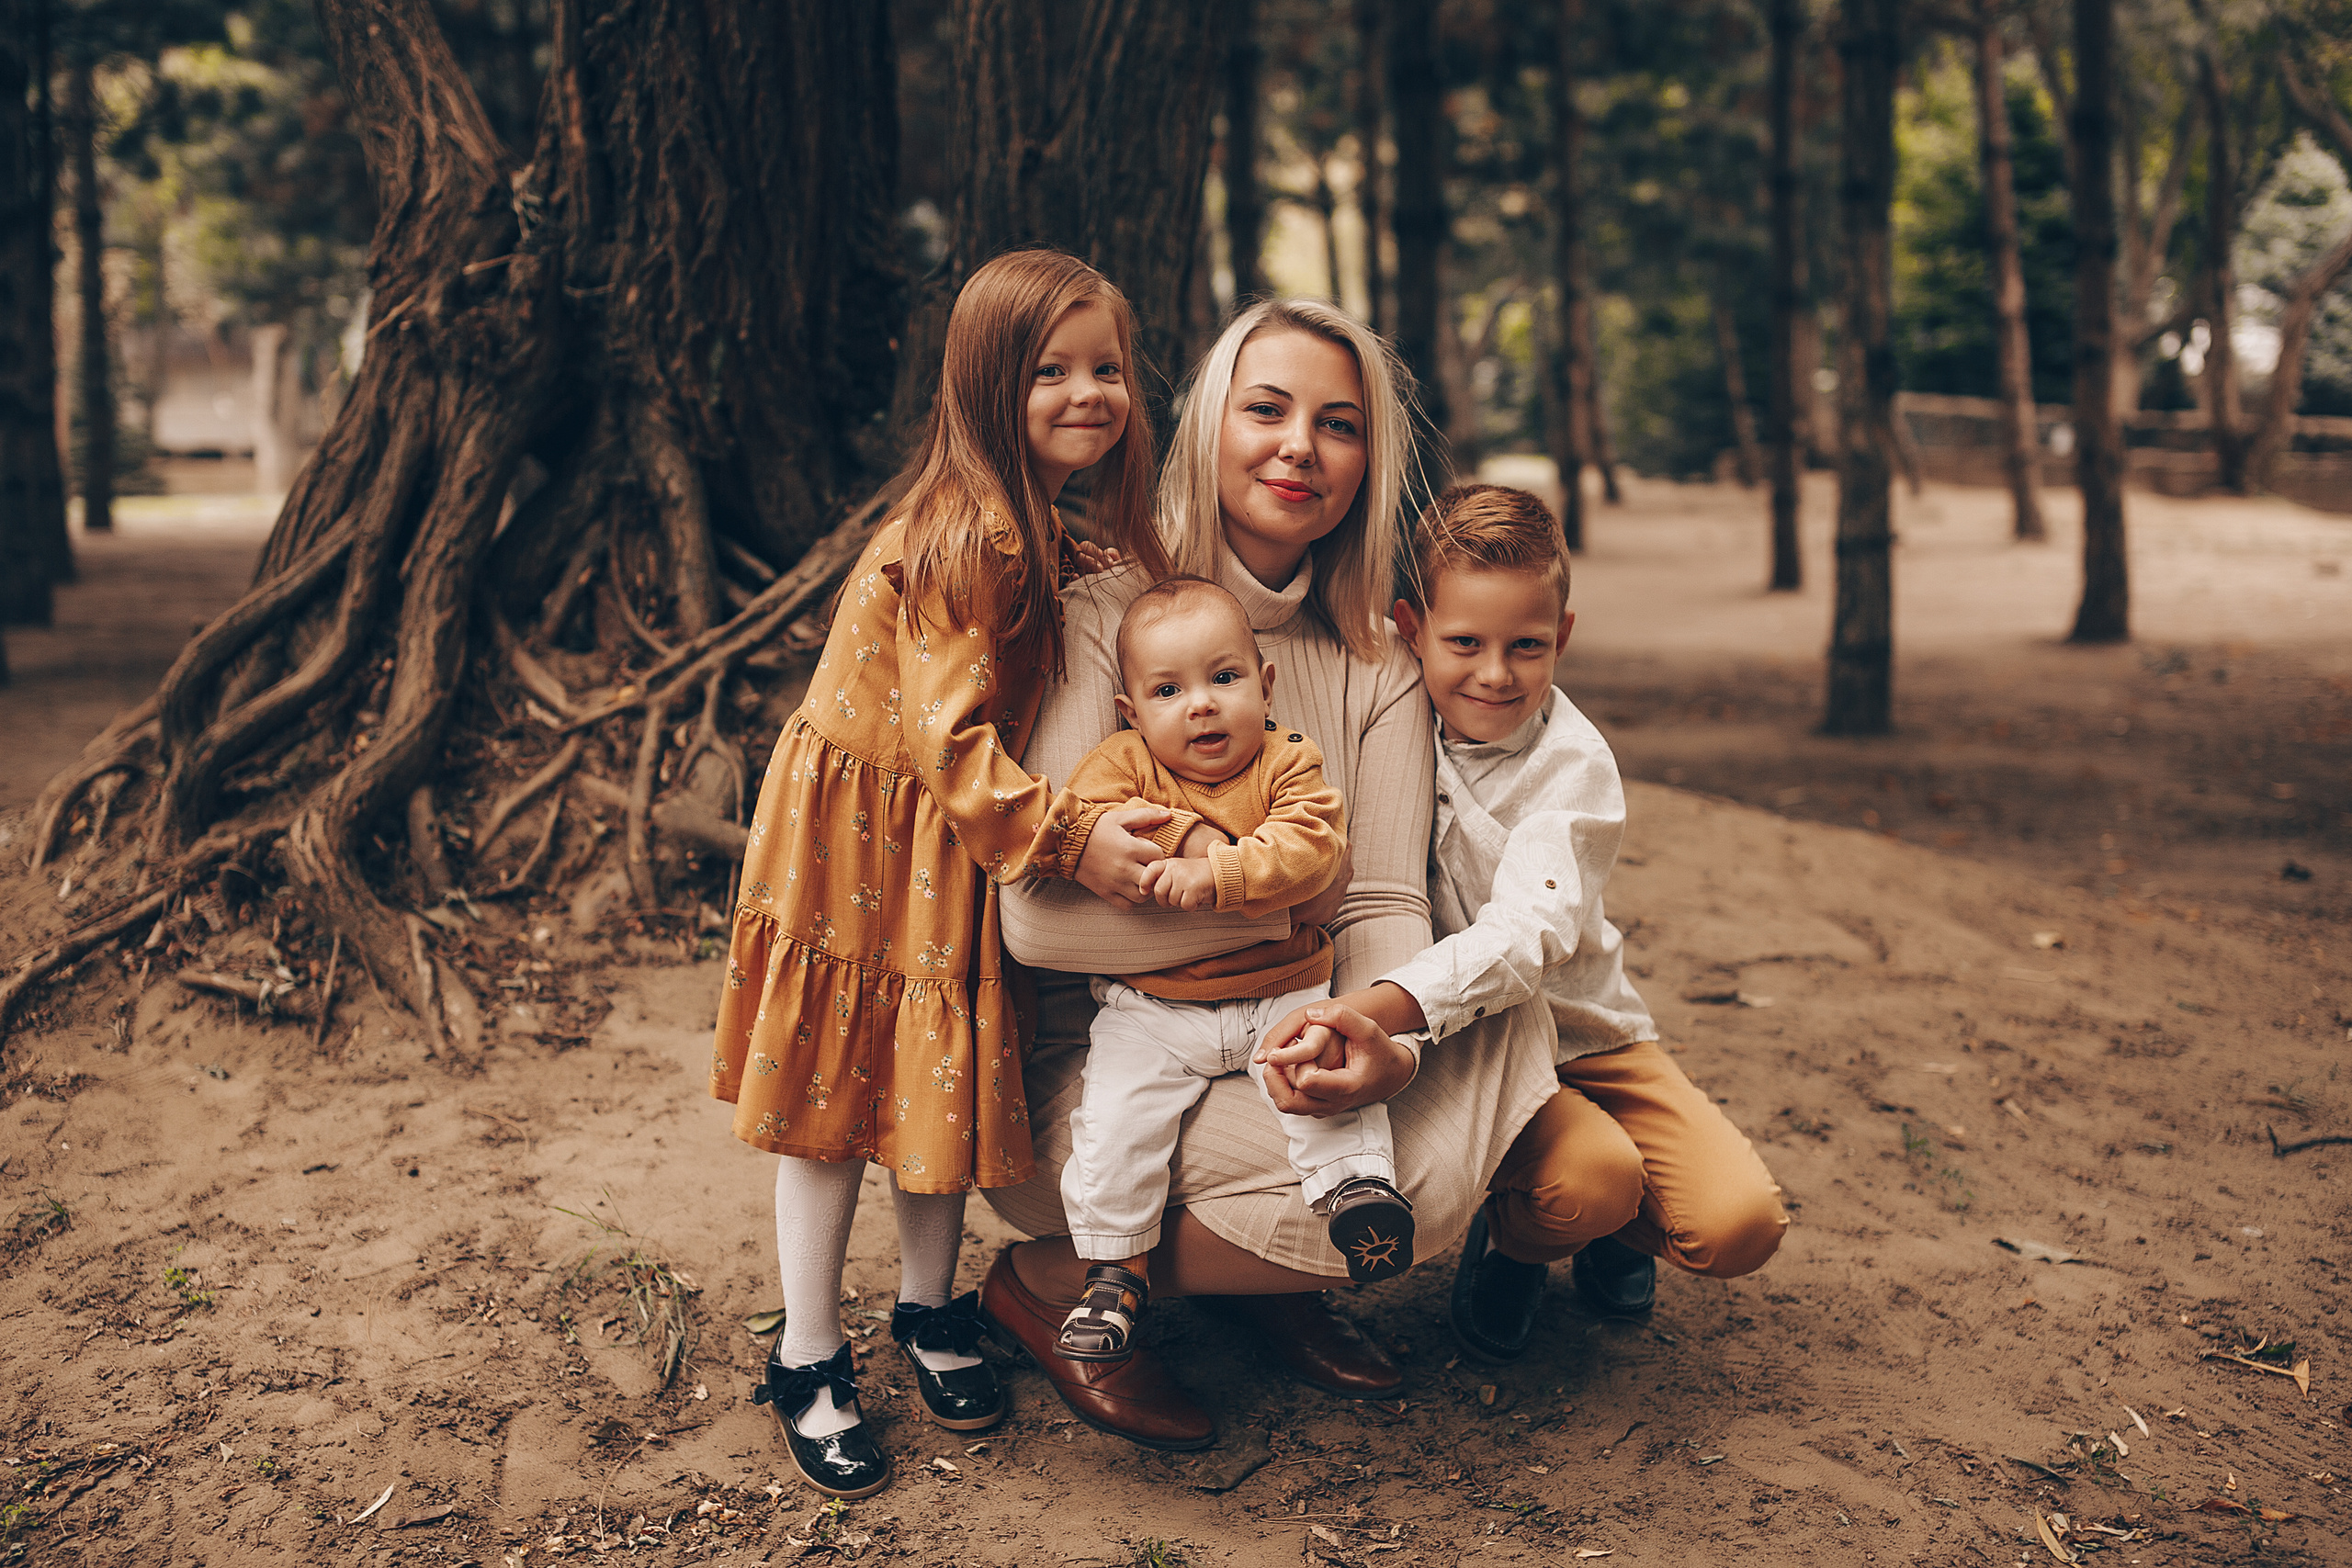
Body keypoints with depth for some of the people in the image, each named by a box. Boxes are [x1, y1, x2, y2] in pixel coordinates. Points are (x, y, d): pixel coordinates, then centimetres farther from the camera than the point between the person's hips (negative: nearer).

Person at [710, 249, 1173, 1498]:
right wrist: (1067, 842, -30)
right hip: (857, 828, -8)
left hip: (953, 840, 8)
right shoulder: (973, 538, -25)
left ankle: (926, 1309, 34)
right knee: (836, 1087, 4)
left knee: (945, 1073, 16)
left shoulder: (1049, 530, 4)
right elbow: (948, 738, -28)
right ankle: (807, 1360, 17)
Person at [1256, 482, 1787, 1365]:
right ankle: (1510, 1243, 5)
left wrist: (1376, 1009, -48)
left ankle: (1611, 1227, 16)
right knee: (1590, 1180, -30)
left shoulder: (1574, 763, -17)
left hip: (1585, 1034, 1)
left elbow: (1529, 930, -32)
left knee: (1739, 1224, -17)